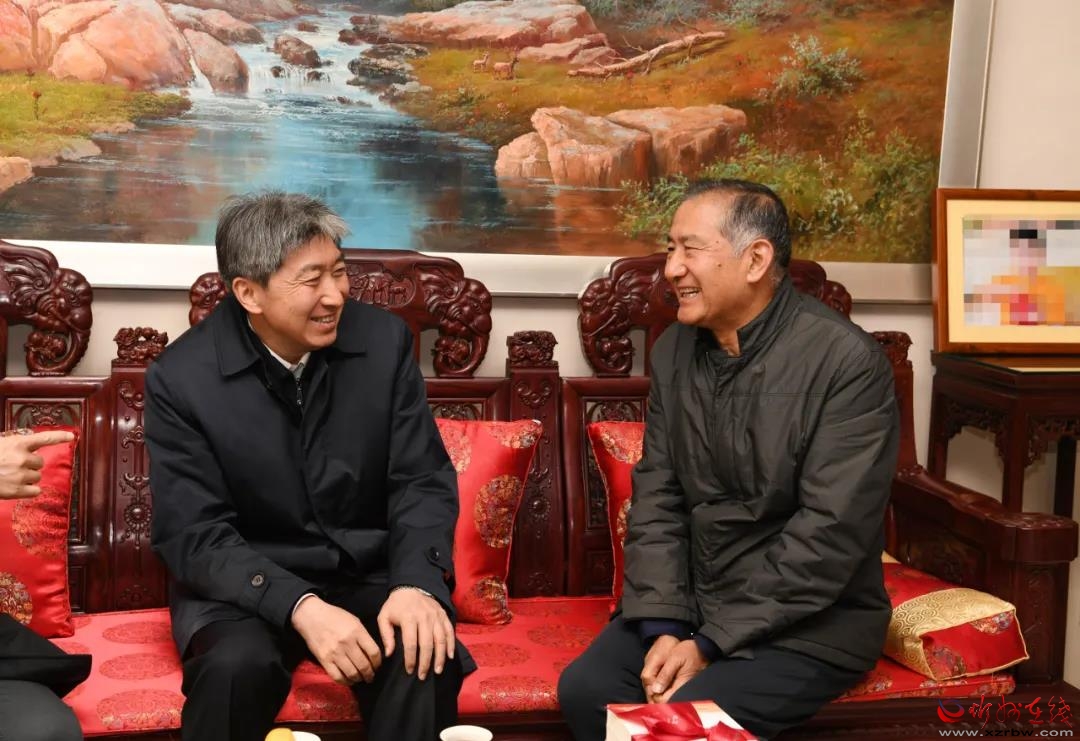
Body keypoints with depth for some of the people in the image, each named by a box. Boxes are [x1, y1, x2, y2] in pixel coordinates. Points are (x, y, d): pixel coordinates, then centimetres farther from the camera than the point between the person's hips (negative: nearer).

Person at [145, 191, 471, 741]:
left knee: (424, 655, -28)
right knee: (238, 665, -32)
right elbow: (194, 536, -15)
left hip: (370, 575, 2)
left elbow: (423, 480, -3)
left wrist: (417, 583, -23)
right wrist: (300, 607, -30)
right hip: (246, 584, -1)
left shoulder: (384, 340, -4)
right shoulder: (181, 378, -12)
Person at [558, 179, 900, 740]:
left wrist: (709, 643, -20)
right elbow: (657, 499, 2)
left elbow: (829, 533, -21)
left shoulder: (848, 362, -17)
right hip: (691, 600, 5)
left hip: (808, 622, -5)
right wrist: (663, 626, -12)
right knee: (584, 689, -16)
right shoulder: (673, 351, 3)